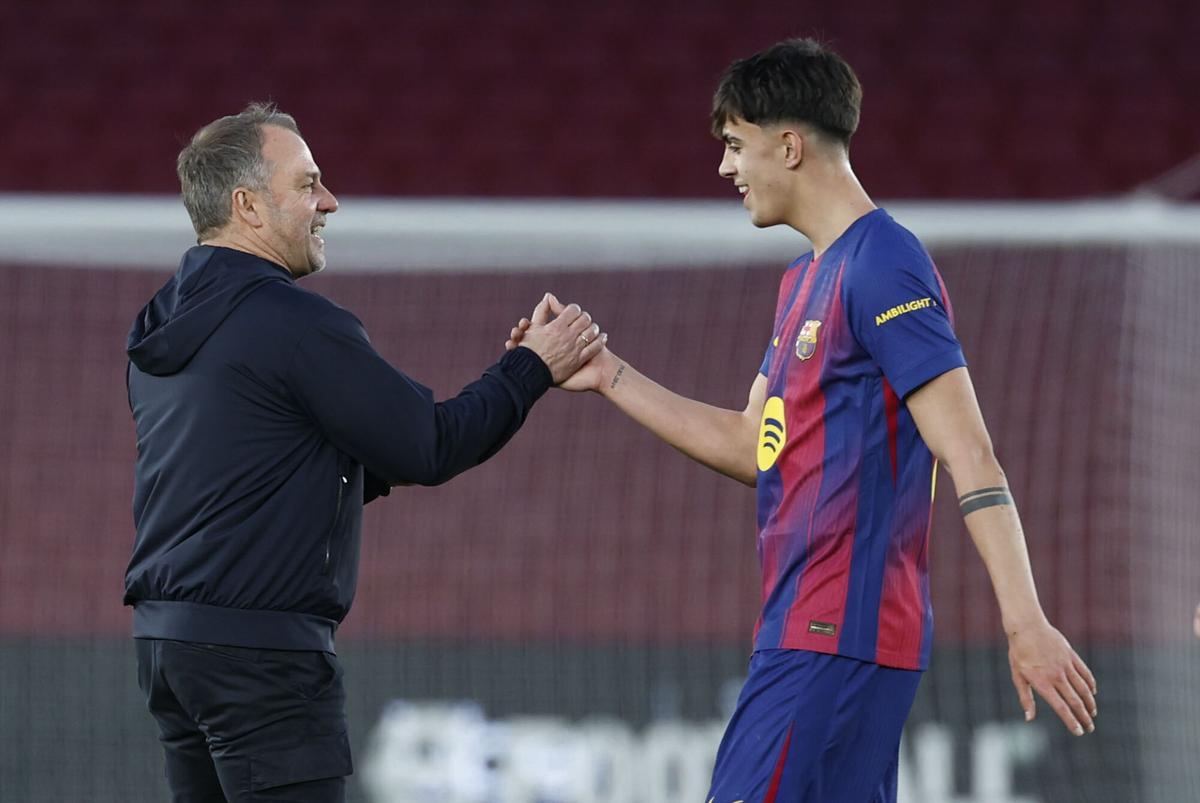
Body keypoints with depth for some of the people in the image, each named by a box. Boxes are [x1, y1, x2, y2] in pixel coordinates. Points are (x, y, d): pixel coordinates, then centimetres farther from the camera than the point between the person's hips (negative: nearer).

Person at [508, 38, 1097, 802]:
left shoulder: (884, 267, -13)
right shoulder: (806, 280, 18)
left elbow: (969, 457, -19)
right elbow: (751, 447, 25)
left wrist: (1027, 624, -25)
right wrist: (607, 375, 23)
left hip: (835, 640, -10)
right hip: (808, 628, 10)